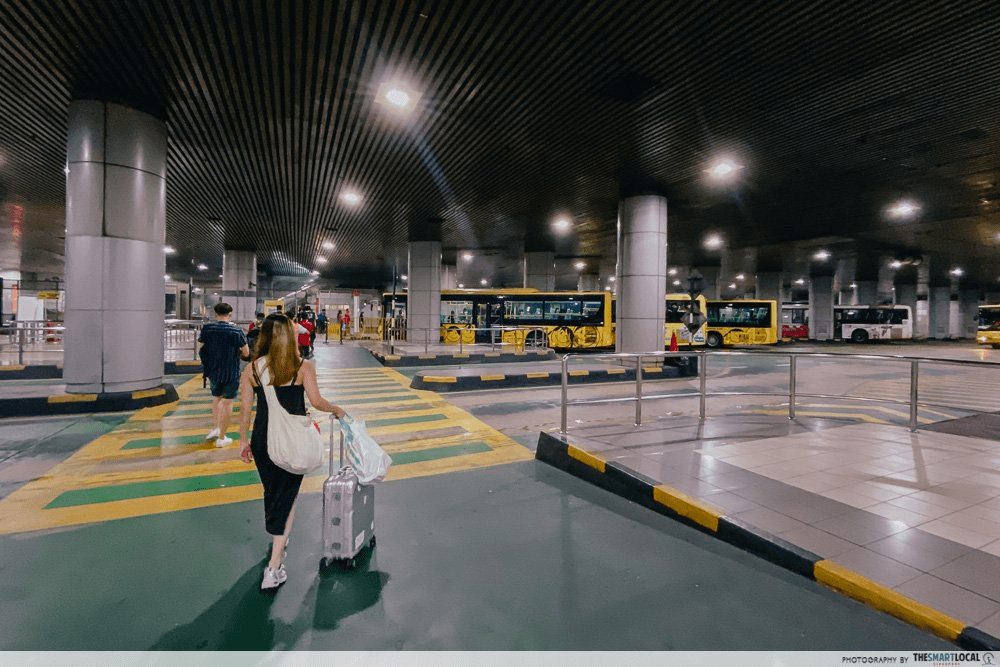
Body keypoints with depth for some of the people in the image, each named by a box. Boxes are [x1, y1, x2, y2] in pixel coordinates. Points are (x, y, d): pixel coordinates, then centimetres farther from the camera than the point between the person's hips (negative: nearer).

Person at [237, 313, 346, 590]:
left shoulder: (252, 368, -2)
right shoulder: (303, 367, -10)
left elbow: (245, 408, 0)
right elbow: (316, 401, -14)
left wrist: (243, 440, 11)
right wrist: (337, 410, 5)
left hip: (263, 439, 3)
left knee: (272, 491, 23)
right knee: (287, 495, 7)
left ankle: (279, 540, 47)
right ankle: (274, 567, 7)